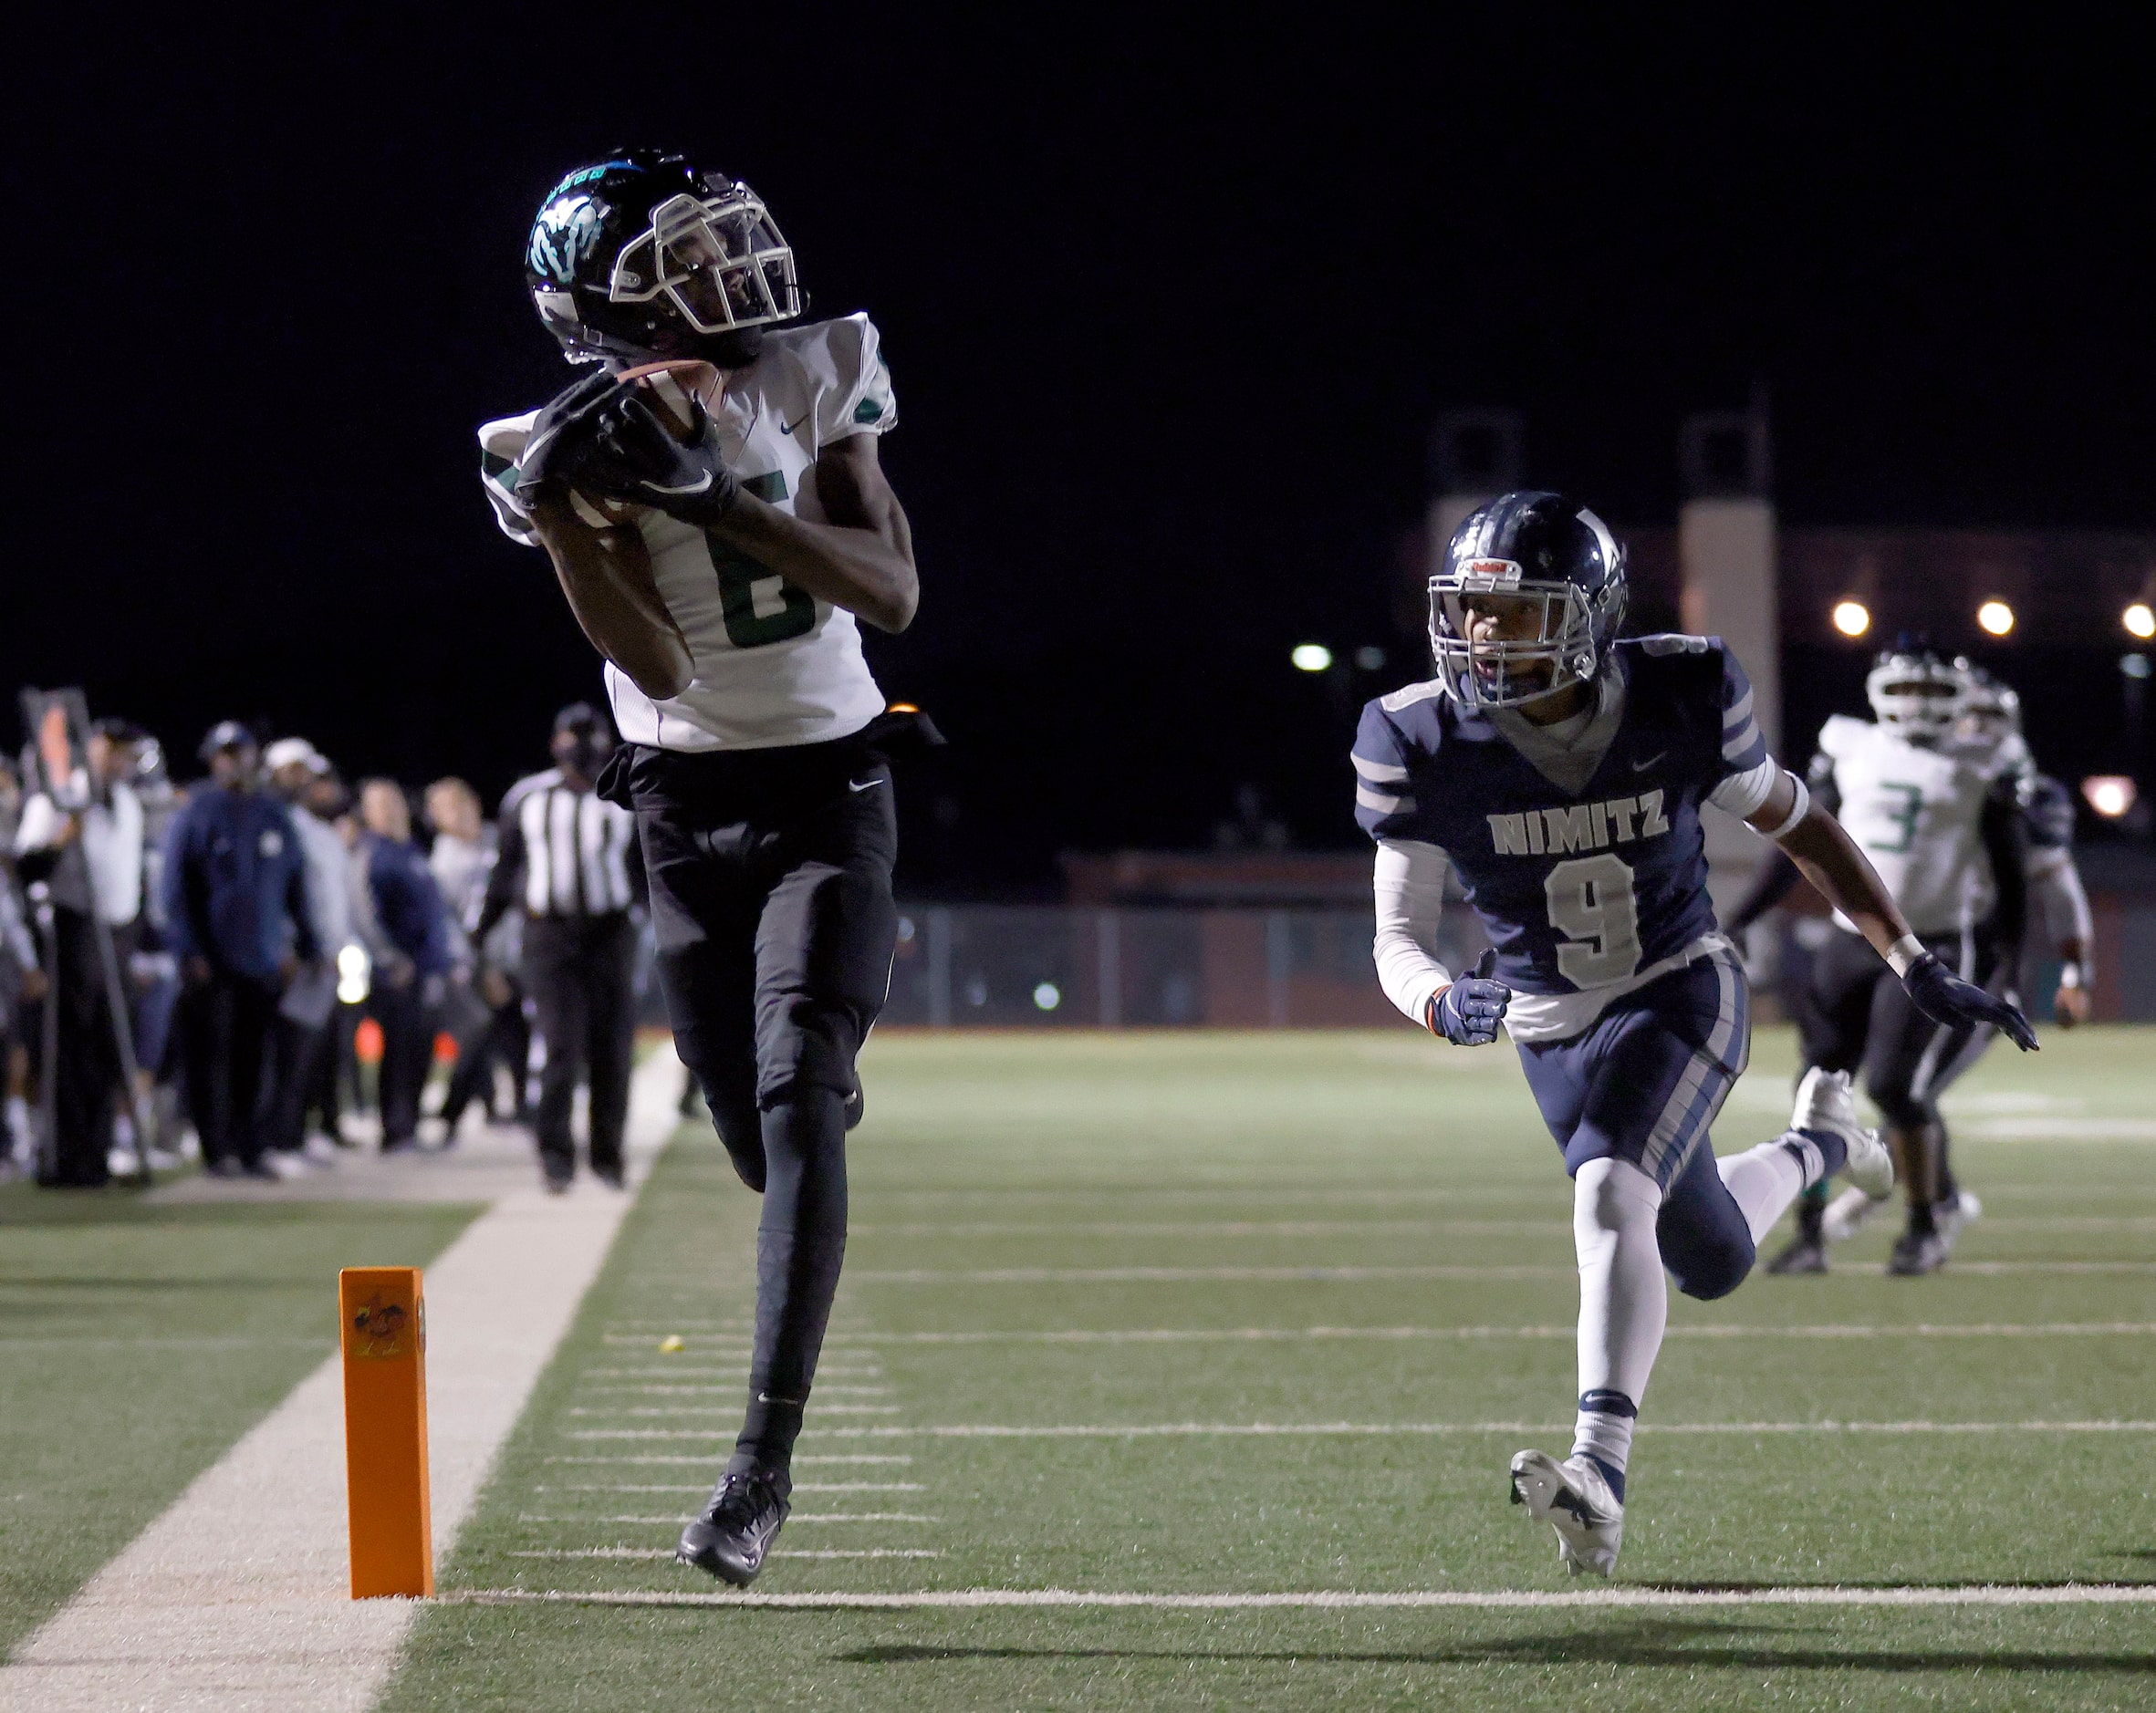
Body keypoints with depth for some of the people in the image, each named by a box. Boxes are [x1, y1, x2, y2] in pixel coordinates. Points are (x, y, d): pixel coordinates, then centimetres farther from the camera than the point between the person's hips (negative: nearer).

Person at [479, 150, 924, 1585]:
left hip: (826, 789, -1)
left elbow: (894, 592, -11)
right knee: (767, 1142, 7)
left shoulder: (806, 383, -4)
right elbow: (662, 665, -18)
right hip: (688, 813, 1)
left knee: (796, 1101, -17)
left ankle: (766, 1460, -22)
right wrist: (563, 516, -30)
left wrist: (727, 505, -22)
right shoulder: (583, 454, -9)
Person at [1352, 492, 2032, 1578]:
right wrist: (1446, 1002, -38)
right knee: (1713, 1265, 13)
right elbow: (1399, 934, -14)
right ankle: (1816, 1145, 47)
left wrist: (1917, 968, -2)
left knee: (1610, 1190, -30)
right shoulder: (1424, 744, -17)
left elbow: (1797, 826, -2)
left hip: (1681, 991, -3)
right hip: (1553, 1028, 3)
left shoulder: (1677, 699, -17)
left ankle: (1601, 1472, -35)